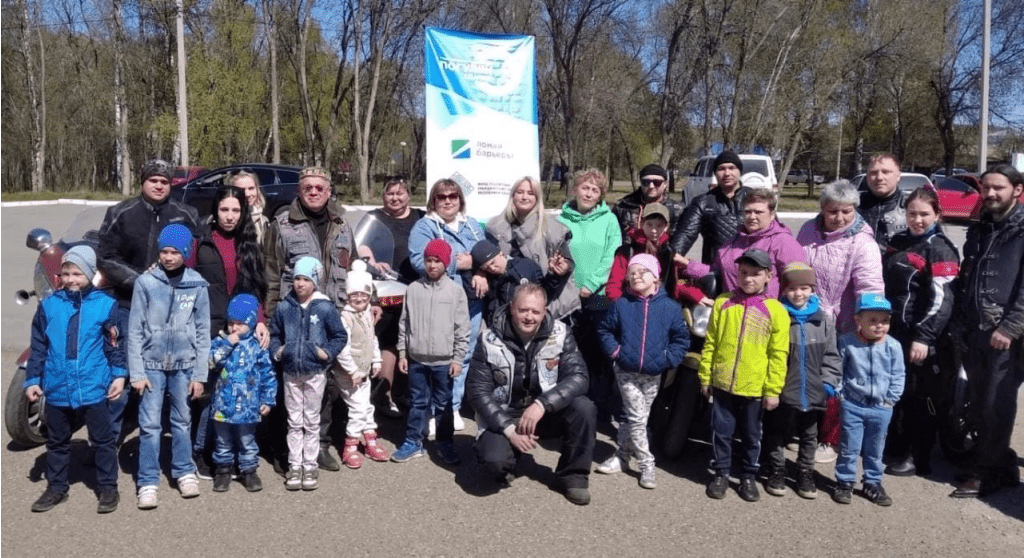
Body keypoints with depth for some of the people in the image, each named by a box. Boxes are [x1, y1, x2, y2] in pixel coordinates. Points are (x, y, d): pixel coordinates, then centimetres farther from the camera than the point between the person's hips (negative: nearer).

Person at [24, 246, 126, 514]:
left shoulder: (106, 305, -6)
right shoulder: (49, 305, 0)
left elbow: (116, 345, -1)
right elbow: (38, 347, 6)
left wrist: (119, 375, -6)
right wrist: (31, 379, 5)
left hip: (93, 388, -3)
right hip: (57, 389, 3)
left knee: (103, 440, 8)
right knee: (57, 441, 18)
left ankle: (108, 487, 22)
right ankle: (56, 488, 34)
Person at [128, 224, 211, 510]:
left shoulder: (197, 285, -3)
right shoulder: (146, 282, -6)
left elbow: (203, 332, 1)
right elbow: (135, 330, -3)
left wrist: (200, 374, -1)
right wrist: (136, 372, -6)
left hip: (184, 365, 1)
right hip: (152, 364, -1)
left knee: (182, 421, 13)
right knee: (150, 424, 0)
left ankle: (184, 471, 27)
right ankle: (148, 481, 10)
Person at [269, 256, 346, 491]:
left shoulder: (325, 308, -8)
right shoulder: (284, 308, 0)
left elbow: (340, 336, -1)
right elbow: (274, 334, 14)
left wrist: (328, 352, -14)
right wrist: (276, 351, -2)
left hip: (315, 373, -2)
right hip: (290, 373, 2)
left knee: (312, 421, 9)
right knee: (294, 422, 10)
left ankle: (310, 465, 19)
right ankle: (294, 465, 19)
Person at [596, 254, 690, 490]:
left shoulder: (670, 307, -5)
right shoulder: (622, 304, -3)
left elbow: (681, 338, 4)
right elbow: (605, 330, 9)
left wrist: (669, 360, -6)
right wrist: (614, 350, -4)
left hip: (653, 375, 1)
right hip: (626, 372, -1)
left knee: (635, 418, 13)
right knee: (637, 419, -3)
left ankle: (622, 456, 28)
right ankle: (647, 464, 9)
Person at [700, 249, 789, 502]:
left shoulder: (775, 310, -7)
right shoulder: (723, 302, -1)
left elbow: (778, 355, -5)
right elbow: (710, 343, 3)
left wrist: (773, 390, -6)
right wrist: (705, 377, 3)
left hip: (754, 387, -1)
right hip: (722, 384, 1)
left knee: (751, 435, 15)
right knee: (721, 431, 12)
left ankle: (748, 477, 32)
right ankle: (721, 473, 30)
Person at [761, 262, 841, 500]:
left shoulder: (823, 319, -1)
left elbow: (831, 355, 5)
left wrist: (828, 383, -2)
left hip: (812, 391, 3)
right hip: (782, 390, -3)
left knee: (809, 435, 18)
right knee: (777, 433, 13)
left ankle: (805, 474, 33)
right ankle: (777, 471, 29)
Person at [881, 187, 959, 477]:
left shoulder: (940, 249, -10)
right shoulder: (898, 242, 12)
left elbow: (941, 300, -17)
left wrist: (924, 337, -22)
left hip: (922, 337, -7)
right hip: (893, 332, 7)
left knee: (922, 398, 3)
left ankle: (918, 458, 15)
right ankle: (896, 447, 30)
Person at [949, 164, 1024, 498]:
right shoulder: (978, 229, 16)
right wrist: (960, 324, 14)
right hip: (973, 334, 7)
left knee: (997, 406, -2)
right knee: (978, 405, 12)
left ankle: (988, 472, 11)